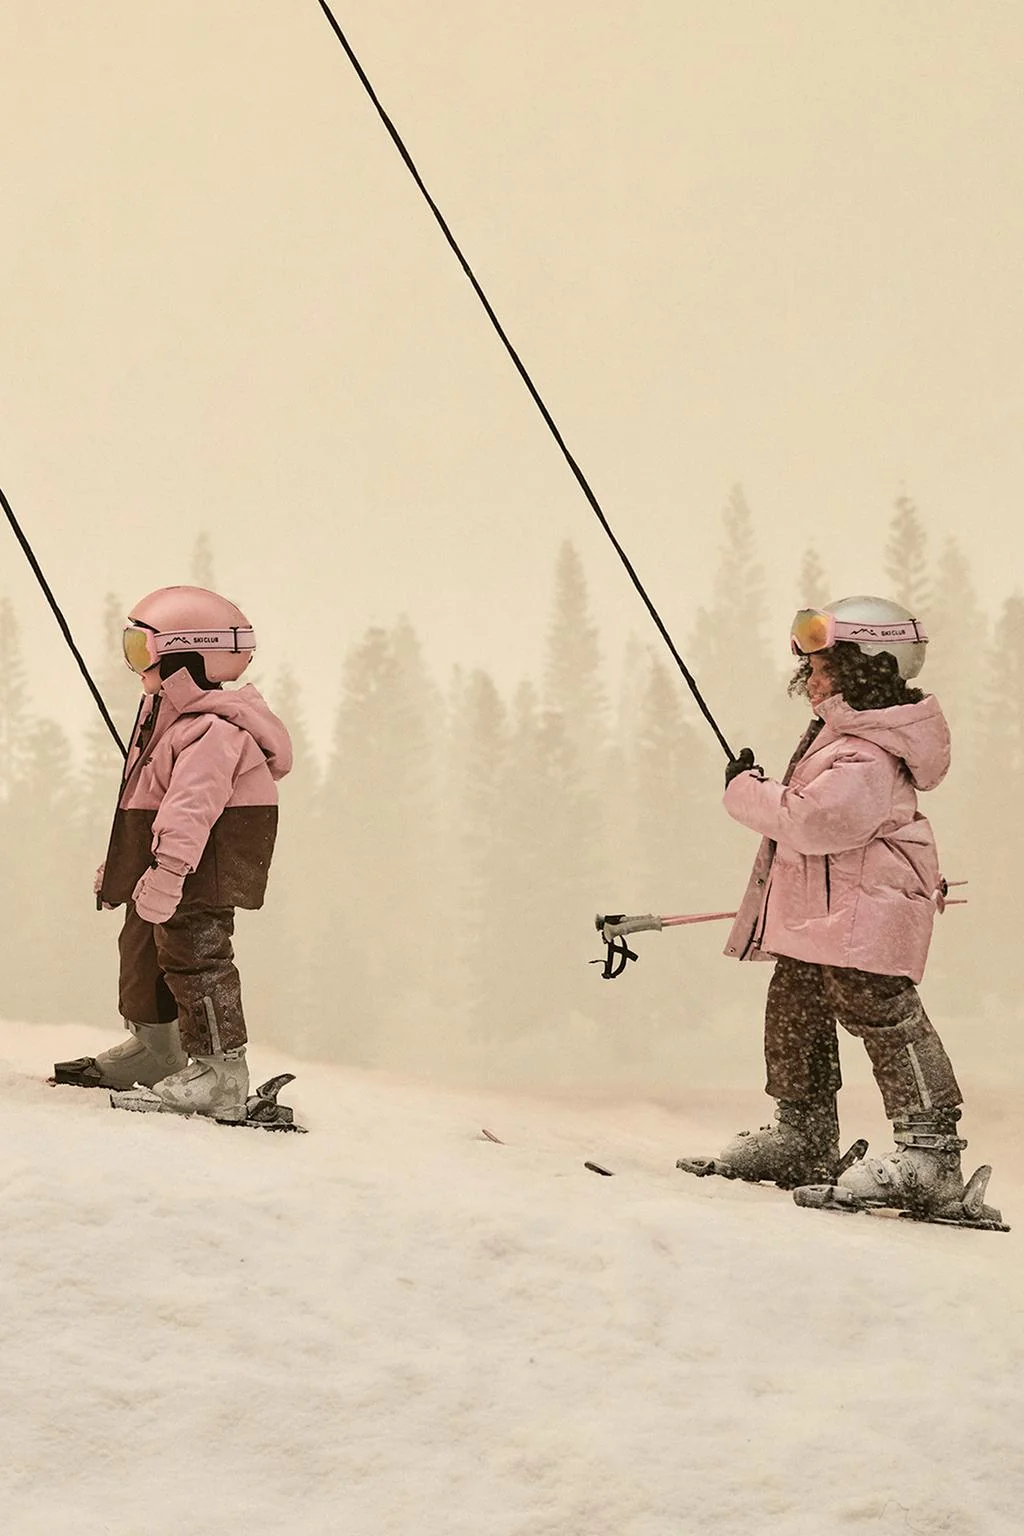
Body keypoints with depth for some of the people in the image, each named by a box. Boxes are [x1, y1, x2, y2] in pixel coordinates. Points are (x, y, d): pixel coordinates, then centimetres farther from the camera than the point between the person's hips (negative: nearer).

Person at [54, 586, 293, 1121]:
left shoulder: (212, 730, -21)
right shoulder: (167, 717, 16)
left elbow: (192, 806, -34)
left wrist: (169, 867, -43)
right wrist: (117, 863, 30)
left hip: (204, 867, -11)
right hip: (161, 861, 11)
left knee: (193, 956, -15)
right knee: (143, 946, 21)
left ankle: (220, 1070, -15)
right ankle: (152, 1049, 37)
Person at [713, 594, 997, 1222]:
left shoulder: (864, 757, -21)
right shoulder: (842, 731, 15)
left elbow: (812, 821, -29)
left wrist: (746, 790, -16)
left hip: (862, 919, -12)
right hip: (820, 913, 12)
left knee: (884, 1018, -13)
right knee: (793, 1014, 16)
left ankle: (931, 1151, -14)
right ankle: (804, 1138, 28)